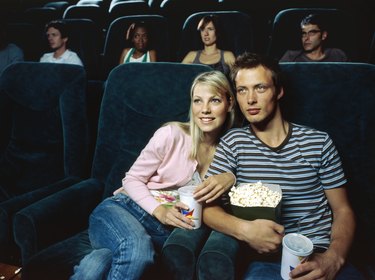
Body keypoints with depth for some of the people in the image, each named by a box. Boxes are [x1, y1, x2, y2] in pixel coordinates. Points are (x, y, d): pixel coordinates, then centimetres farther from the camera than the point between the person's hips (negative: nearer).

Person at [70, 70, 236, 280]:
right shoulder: (172, 134, -6)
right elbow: (132, 179, 0)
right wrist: (159, 210, -17)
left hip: (163, 230, 1)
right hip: (125, 209, -1)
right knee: (137, 249, -38)